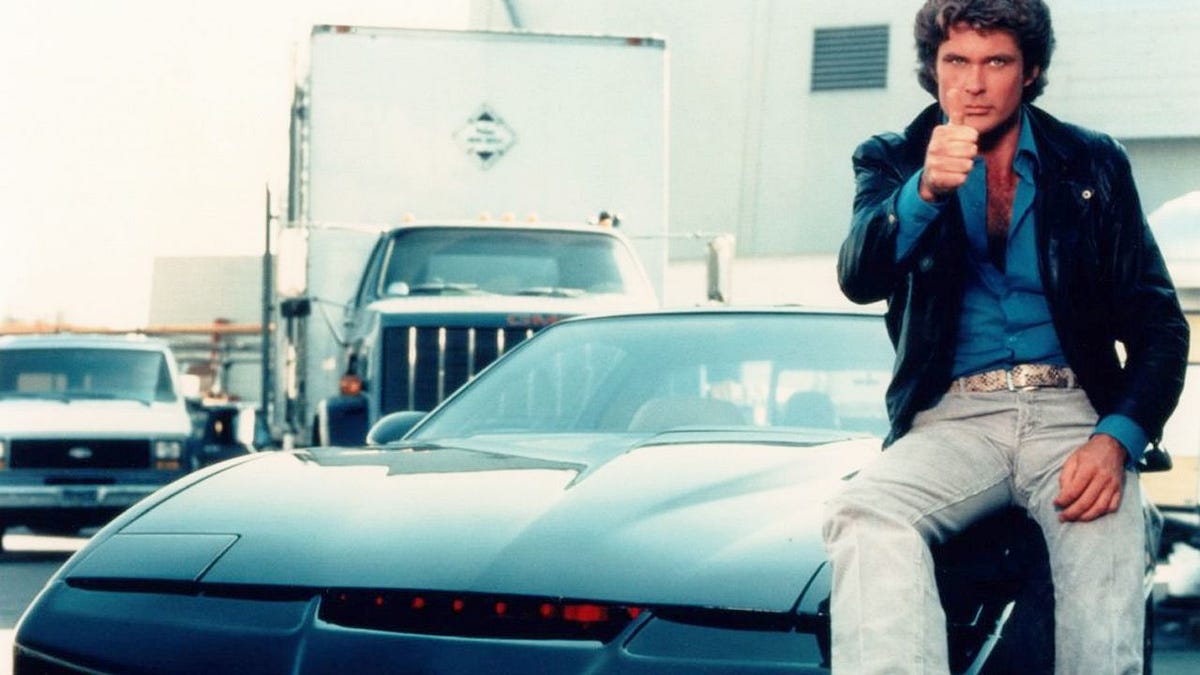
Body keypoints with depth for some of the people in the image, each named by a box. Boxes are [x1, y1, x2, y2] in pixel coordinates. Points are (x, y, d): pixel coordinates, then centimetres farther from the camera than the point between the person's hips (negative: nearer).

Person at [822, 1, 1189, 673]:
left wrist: (1118, 439, -10)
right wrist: (925, 190, -26)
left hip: (1072, 411, 0)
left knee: (1108, 561, -32)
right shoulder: (894, 163, 12)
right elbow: (860, 279, -6)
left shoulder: (1095, 164, 12)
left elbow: (1159, 322, 8)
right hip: (952, 416, 0)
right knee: (862, 515, -34)